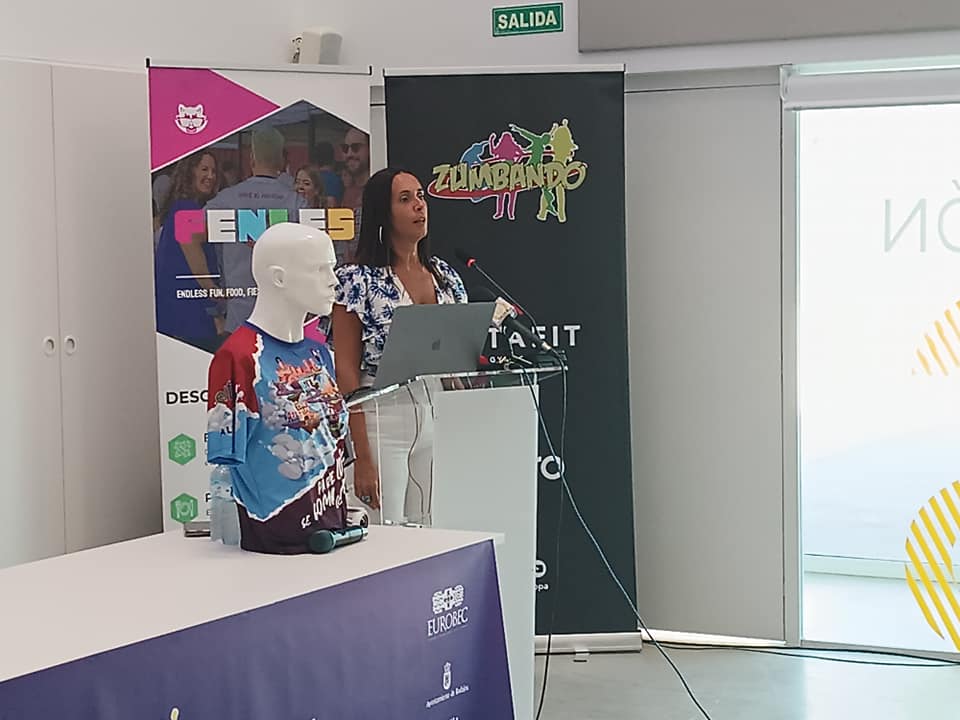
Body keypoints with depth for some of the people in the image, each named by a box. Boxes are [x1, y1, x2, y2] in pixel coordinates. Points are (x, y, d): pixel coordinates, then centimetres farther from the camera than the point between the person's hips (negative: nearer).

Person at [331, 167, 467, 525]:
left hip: (440, 422, 6)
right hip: (382, 421, -5)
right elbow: (346, 374, -11)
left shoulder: (445, 276, 10)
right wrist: (362, 458, -16)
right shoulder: (357, 280, -7)